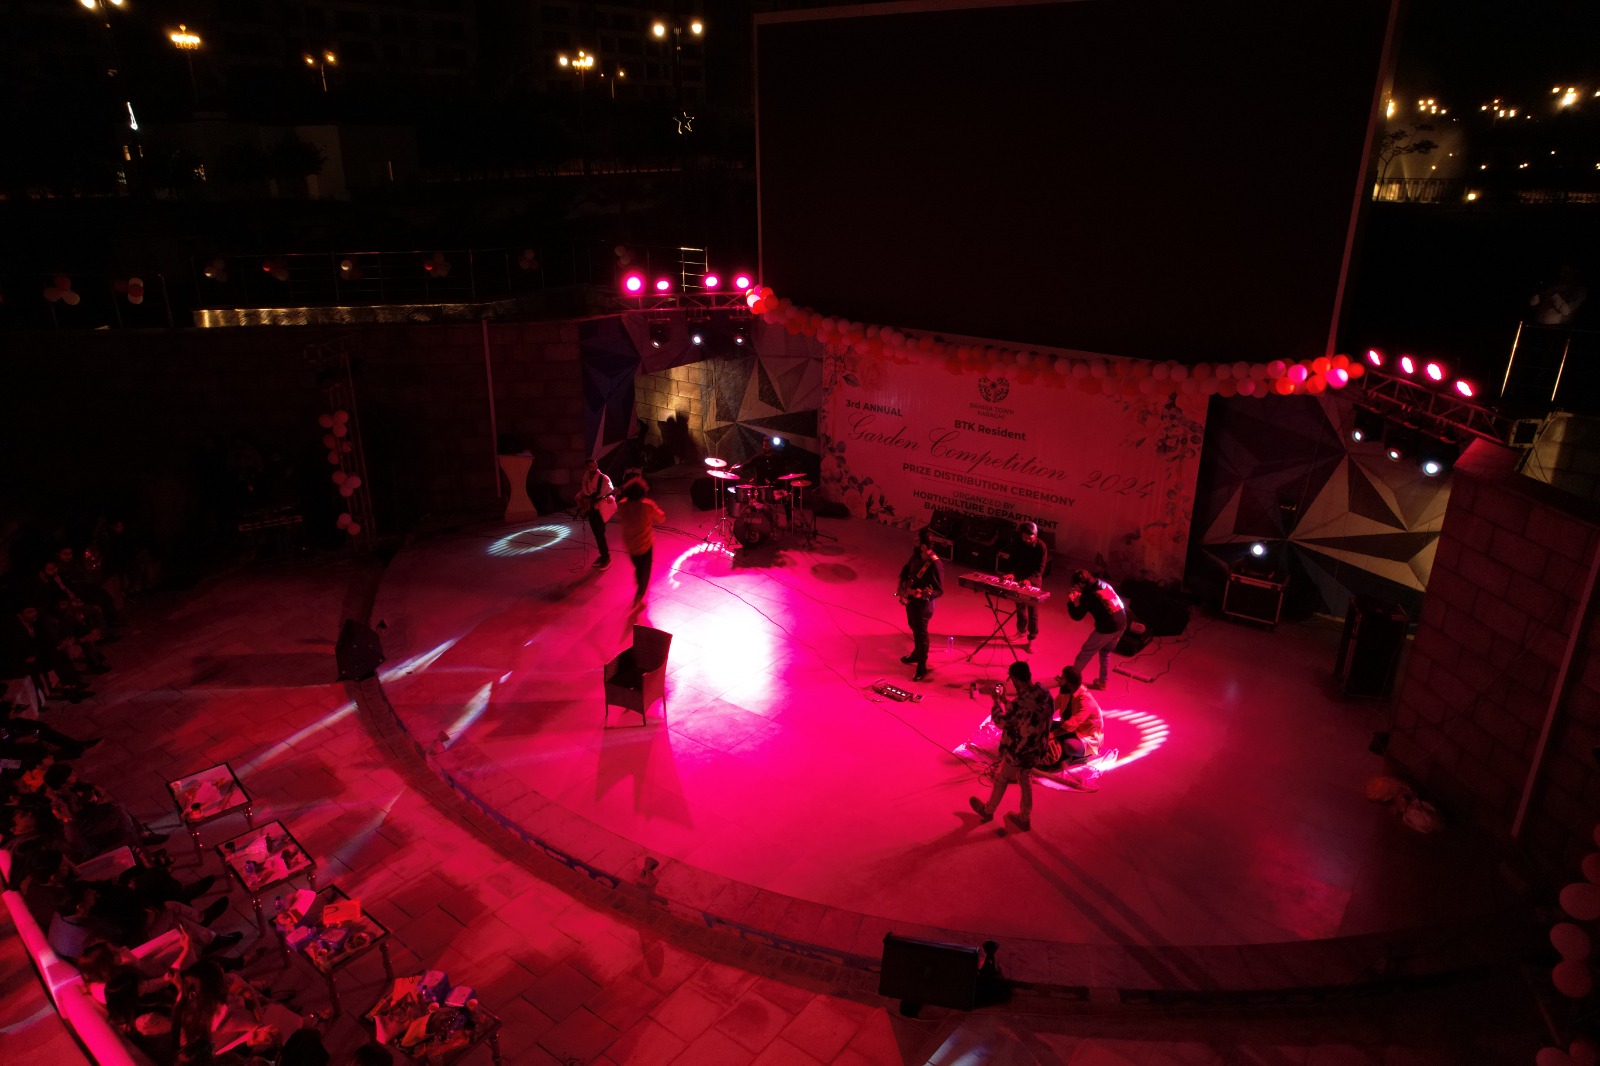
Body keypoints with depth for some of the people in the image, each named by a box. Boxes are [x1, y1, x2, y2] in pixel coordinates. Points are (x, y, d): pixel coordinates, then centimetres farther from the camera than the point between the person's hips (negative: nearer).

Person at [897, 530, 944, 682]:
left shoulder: (935, 564, -28)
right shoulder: (916, 555, -5)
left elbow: (939, 590, -24)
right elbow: (905, 570, 14)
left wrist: (923, 594, -38)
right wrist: (903, 587, 2)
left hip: (923, 603, -8)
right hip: (910, 599, 8)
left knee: (921, 634, 3)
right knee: (914, 628, 25)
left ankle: (922, 668, 17)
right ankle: (917, 654, 47)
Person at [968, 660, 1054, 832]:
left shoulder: (1019, 702, -34)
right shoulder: (1045, 693, -11)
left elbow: (1001, 721, -17)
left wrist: (996, 701, -2)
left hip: (1019, 751, -6)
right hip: (1036, 749, 6)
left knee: (1001, 778, 19)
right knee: (1025, 779, 27)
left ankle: (988, 810, 41)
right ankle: (1024, 818, 40)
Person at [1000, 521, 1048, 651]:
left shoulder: (1041, 547, -19)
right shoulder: (1016, 543, -9)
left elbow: (1040, 568, -20)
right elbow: (1011, 560, -3)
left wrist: (1029, 579, -35)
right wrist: (1010, 573, -23)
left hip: (1033, 581, -4)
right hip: (1019, 579, 4)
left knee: (1032, 611, -1)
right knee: (1020, 607, 18)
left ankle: (1031, 639, 6)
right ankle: (1022, 630, 38)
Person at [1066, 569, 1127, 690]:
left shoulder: (1088, 595, -16)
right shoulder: (1102, 584, 7)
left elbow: (1077, 616, -8)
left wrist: (1070, 602, 6)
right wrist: (1080, 598, 20)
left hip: (1108, 628, -8)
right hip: (1122, 623, 8)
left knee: (1086, 652, 11)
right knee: (1105, 652, 26)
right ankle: (1102, 682, 33)